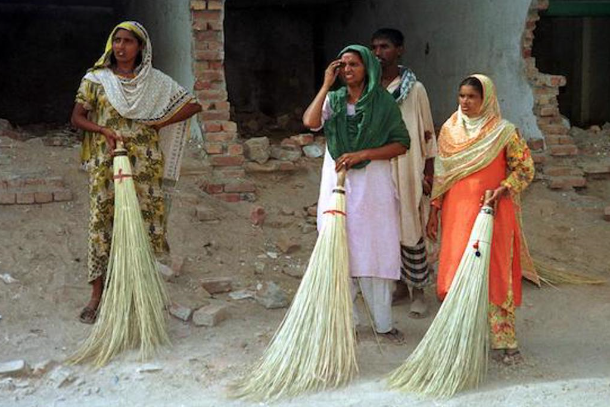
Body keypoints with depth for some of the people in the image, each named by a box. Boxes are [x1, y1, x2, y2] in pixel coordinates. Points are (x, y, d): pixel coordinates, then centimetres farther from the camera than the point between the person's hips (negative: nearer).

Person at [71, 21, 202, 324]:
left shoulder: (156, 81, 6)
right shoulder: (96, 79, 6)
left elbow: (193, 104, 8)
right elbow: (77, 117, 5)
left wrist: (160, 123, -2)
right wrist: (104, 130, -13)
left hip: (144, 163, 1)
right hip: (105, 162, 0)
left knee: (144, 222, 0)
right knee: (101, 222, -1)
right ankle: (97, 294, 6)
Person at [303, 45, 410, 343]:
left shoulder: (384, 102, 0)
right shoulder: (333, 99, 6)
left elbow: (401, 144, -4)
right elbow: (310, 121, -13)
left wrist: (362, 154, -14)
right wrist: (326, 85, -10)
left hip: (372, 186, -2)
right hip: (337, 184, 2)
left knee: (376, 252, 1)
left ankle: (383, 322, 12)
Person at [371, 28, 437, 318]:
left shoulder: (414, 88, -5)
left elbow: (427, 133, -3)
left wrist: (429, 173, -7)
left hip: (407, 169, -4)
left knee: (411, 227, -1)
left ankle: (418, 291, 8)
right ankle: (400, 284, 24)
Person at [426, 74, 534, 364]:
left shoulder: (504, 132, -3)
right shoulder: (449, 130, 7)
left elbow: (525, 168, 0)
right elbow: (440, 174, 12)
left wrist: (503, 189, -16)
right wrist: (434, 211, 10)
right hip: (456, 212, 3)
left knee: (495, 273, -1)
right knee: (456, 274, 3)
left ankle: (504, 340, 6)